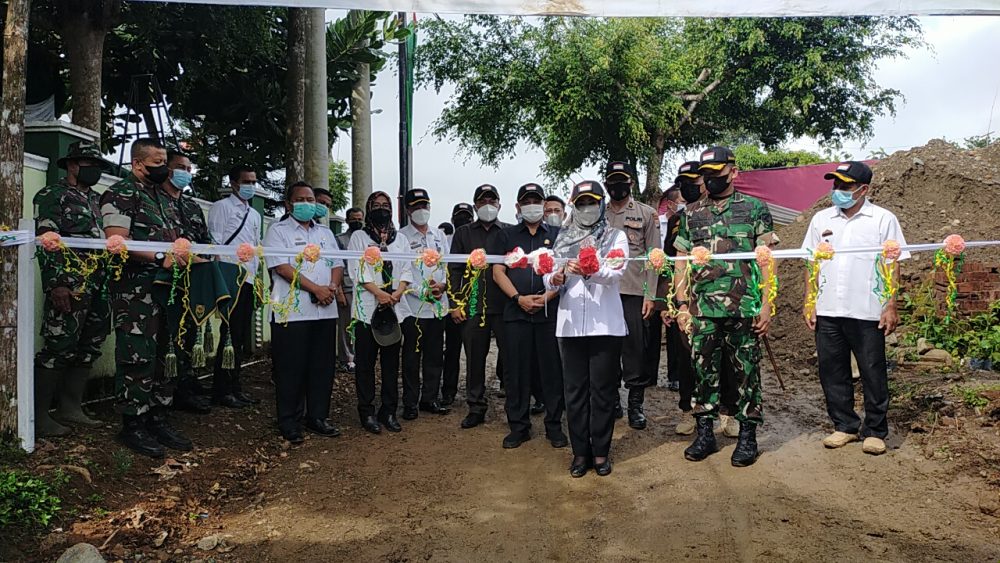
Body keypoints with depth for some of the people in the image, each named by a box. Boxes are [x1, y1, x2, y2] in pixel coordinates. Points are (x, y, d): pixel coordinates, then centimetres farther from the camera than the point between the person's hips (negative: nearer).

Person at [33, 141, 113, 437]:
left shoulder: (96, 199, 20)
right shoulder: (52, 196, -2)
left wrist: (107, 280, 15)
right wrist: (55, 284, -19)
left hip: (98, 285, 8)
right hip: (70, 286, -8)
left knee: (89, 348, 10)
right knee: (59, 348, -6)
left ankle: (71, 408, 20)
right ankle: (38, 414, 5)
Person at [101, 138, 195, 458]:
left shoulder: (164, 198, 19)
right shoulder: (121, 194, -5)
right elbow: (116, 240, -18)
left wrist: (187, 254, 6)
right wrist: (161, 257, -23)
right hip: (134, 290, -8)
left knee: (162, 355, 11)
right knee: (137, 358, -5)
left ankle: (158, 419, 20)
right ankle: (132, 425, 6)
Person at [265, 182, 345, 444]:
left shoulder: (325, 233, 19)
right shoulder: (278, 231, 1)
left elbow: (337, 265, 14)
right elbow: (282, 267, -11)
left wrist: (333, 287, -8)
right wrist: (315, 289, -16)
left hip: (325, 311, 5)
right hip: (292, 311, -5)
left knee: (323, 366, 8)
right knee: (291, 368, 0)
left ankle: (318, 417, 20)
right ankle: (289, 423, 10)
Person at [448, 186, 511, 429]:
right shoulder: (463, 233, 12)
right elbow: (455, 269, 9)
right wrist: (455, 303, 2)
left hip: (504, 305, -1)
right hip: (473, 306, 2)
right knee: (475, 359, 7)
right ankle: (476, 408, 18)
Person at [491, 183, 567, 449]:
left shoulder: (557, 235, 12)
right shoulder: (507, 236, 14)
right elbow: (498, 272, 6)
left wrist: (547, 296, -11)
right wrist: (518, 298, -8)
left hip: (550, 311, -1)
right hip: (516, 312, 1)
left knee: (553, 369, 1)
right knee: (517, 370, 3)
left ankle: (554, 426, 12)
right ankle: (518, 427, 13)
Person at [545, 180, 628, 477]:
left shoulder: (615, 237, 5)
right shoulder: (563, 238, 13)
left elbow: (618, 272, -12)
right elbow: (549, 277, 7)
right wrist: (554, 279, -17)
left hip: (605, 324, -2)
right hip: (570, 324, 3)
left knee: (603, 389, 4)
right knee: (574, 389, 7)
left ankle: (601, 451, 16)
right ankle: (580, 451, 17)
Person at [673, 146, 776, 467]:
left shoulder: (755, 210, 3)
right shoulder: (692, 216, 12)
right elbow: (682, 264, 12)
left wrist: (766, 304, -7)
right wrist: (682, 305, 5)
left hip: (744, 309, -3)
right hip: (702, 311, 3)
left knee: (747, 372, 4)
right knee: (703, 372, 7)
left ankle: (748, 436, 16)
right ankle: (705, 434, 19)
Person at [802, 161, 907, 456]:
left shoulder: (883, 219, 0)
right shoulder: (821, 219, 9)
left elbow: (892, 266, -1)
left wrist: (891, 307, -6)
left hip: (867, 312, -3)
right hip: (827, 312, 4)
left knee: (873, 374, 4)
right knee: (832, 372, 9)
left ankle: (875, 431, 18)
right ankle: (845, 426, 24)